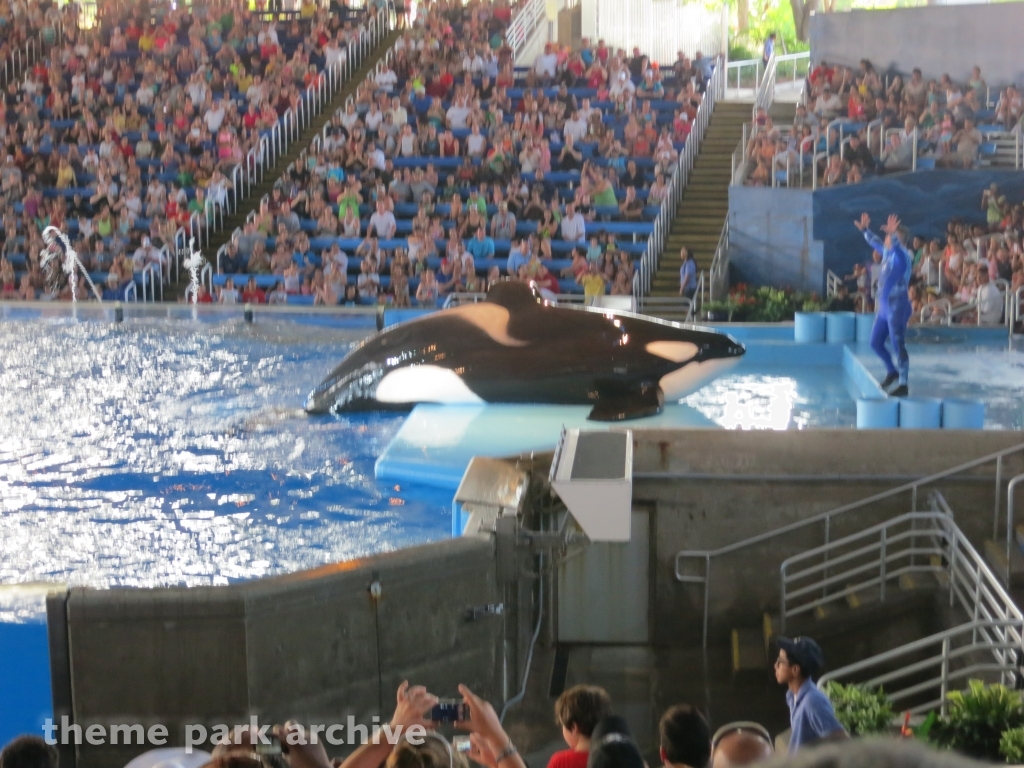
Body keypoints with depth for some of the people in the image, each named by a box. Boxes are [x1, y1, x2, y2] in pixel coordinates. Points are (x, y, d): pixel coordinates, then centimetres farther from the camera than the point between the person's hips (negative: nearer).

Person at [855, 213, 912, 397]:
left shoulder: (902, 256, -15)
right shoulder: (887, 252, 10)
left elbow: (898, 247, -39)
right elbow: (875, 243, 30)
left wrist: (893, 234, -55)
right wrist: (864, 230, 36)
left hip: (898, 308, -9)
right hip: (884, 307, 9)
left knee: (898, 346, -6)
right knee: (875, 342, 16)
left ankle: (903, 385, -1)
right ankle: (892, 371, 34)